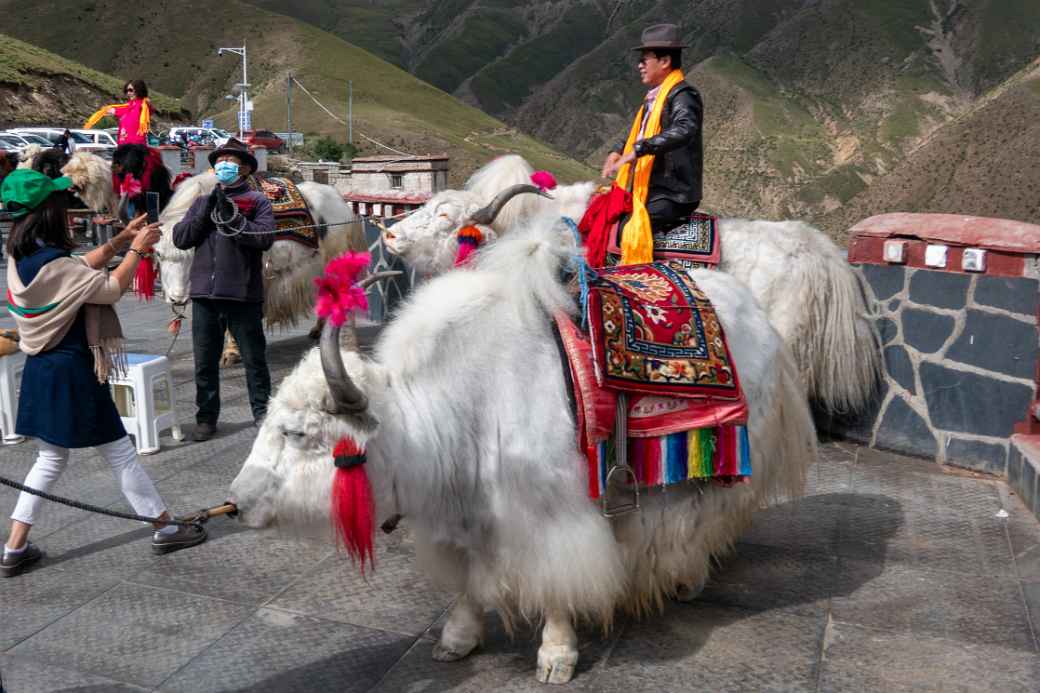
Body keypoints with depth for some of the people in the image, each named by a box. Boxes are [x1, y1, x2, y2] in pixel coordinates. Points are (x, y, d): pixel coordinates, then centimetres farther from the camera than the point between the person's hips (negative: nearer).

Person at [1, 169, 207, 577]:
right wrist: (137, 250, -4)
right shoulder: (52, 264, -24)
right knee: (119, 451, 4)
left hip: (42, 370, 9)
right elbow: (111, 288, -16)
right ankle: (165, 530, 18)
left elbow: (80, 269, 14)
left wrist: (120, 241, 9)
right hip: (71, 373, -9)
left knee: (51, 458, 18)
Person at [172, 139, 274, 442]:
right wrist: (205, 214, -6)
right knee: (205, 361, 9)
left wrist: (231, 217, -17)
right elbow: (180, 238, 5)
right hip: (205, 292, 4)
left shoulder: (258, 201, 3)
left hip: (243, 293, -4)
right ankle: (206, 417, 20)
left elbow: (265, 238, -13)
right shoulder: (202, 202, 15)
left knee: (254, 358, 7)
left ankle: (262, 411, 20)